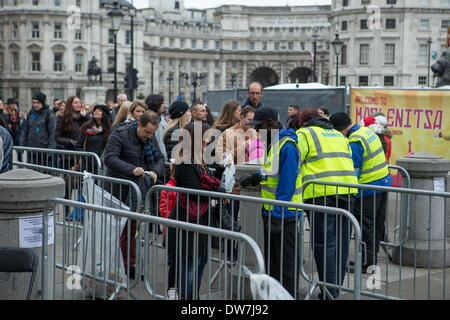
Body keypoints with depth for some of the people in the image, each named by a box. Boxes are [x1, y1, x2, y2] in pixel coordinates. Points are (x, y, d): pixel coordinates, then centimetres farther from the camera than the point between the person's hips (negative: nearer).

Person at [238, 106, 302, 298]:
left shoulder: (287, 147, -19)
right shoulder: (271, 143, 13)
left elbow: (287, 184, -22)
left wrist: (277, 214, -23)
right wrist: (255, 178, 6)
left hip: (284, 213, -10)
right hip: (271, 211, 10)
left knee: (287, 260, 0)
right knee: (271, 258, 18)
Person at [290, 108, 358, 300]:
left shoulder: (304, 134, 4)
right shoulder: (338, 135, 25)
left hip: (321, 193, -7)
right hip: (348, 191, 7)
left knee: (324, 243, -3)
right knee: (340, 242, 13)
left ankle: (330, 291, -3)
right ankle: (337, 285, 21)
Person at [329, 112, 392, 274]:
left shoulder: (354, 142, -19)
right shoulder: (367, 131, 10)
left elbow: (354, 171, -20)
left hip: (368, 188, -10)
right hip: (384, 182, 10)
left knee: (366, 226, -1)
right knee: (377, 224, 14)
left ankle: (367, 263, 3)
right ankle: (372, 259, 24)